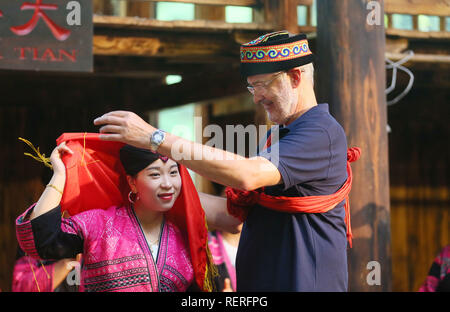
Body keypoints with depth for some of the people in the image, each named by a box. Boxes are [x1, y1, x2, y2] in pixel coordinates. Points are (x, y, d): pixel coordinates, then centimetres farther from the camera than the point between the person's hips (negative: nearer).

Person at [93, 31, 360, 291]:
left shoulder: (323, 132, -13)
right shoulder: (277, 135, 18)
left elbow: (247, 175, -27)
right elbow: (233, 216, 15)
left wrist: (156, 138, -26)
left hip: (304, 282, -8)